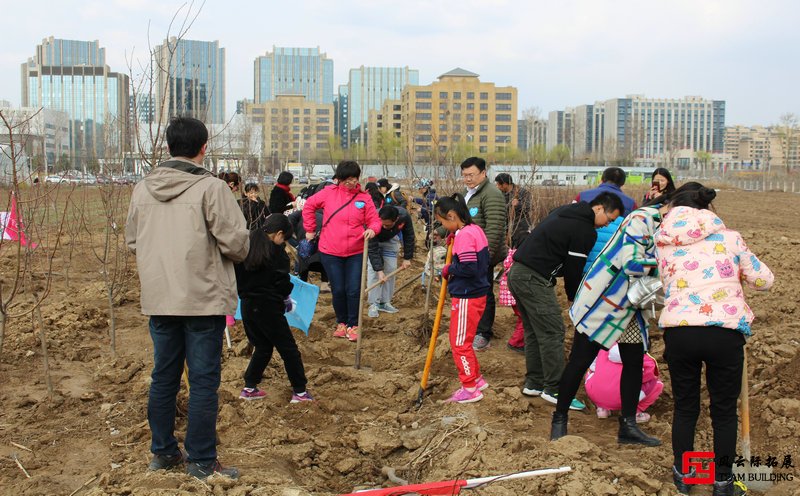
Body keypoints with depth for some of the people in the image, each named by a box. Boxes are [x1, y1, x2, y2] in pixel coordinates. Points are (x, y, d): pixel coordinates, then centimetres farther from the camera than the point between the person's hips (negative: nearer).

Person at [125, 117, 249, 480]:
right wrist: (236, 253, 8)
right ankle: (202, 462, 10)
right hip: (204, 300, -5)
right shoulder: (210, 188, -14)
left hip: (158, 300, 5)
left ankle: (163, 452, 28)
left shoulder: (142, 189, 3)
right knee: (203, 382, 3)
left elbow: (132, 241, 12)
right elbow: (236, 242, -14)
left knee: (163, 377, 16)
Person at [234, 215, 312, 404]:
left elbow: (237, 276, 11)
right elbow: (282, 282, -10)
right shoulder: (277, 252, -11)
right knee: (288, 347, 3)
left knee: (262, 346, 20)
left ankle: (249, 387, 18)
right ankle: (299, 391, 5)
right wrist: (287, 299, 8)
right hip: (268, 307, -6)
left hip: (247, 305, 6)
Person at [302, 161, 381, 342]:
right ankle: (341, 323, 26)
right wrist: (310, 229, 10)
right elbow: (309, 205, 8)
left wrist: (372, 229, -22)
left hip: (355, 253, 0)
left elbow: (375, 220, 1)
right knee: (338, 290, 7)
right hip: (330, 252, 0)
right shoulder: (329, 193, -2)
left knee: (353, 290, 0)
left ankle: (353, 325, 16)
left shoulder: (364, 198, -2)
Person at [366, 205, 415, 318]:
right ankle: (374, 304, -8)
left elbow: (409, 237, -14)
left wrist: (407, 258, -12)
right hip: (374, 241, -3)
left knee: (390, 270, -1)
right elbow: (373, 249, -36)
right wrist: (379, 270, -41)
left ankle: (385, 303, 9)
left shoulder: (404, 216, -33)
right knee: (373, 270, -14)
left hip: (391, 240, 3)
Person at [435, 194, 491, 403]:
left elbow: (469, 268, -28)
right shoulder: (475, 230, 9)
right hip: (477, 294, 10)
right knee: (463, 341, 21)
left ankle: (470, 389, 11)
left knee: (460, 343, 2)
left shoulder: (464, 235, -21)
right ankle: (476, 378, 31)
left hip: (467, 298, -10)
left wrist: (449, 269, -11)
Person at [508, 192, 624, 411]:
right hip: (534, 280, -10)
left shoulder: (565, 212, 18)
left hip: (516, 271, 10)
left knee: (534, 331, 17)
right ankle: (555, 390, -1)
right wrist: (575, 298, 10)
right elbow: (575, 270, -7)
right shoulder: (585, 231, -11)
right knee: (552, 333, -5)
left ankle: (533, 383, 23)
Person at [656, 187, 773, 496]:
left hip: (679, 329, 1)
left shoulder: (664, 242, 10)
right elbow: (763, 279, 12)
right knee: (724, 410, 16)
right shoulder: (728, 237, 8)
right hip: (725, 331, -1)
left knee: (685, 407, 20)